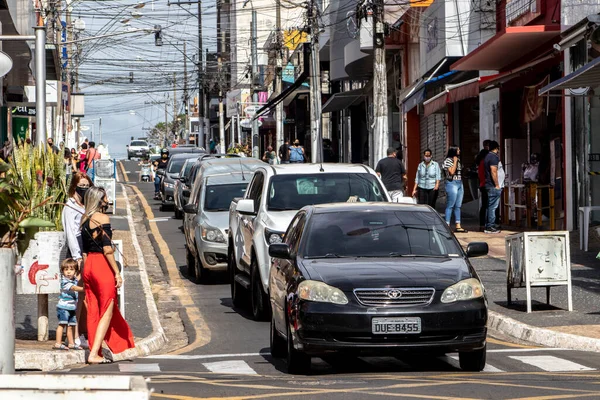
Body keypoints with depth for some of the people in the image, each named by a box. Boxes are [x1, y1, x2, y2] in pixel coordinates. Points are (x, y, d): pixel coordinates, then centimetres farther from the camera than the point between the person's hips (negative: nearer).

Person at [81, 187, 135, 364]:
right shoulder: (102, 218, -10)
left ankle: (94, 351, 13)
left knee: (93, 312, 11)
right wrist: (117, 273, -12)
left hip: (88, 266, 7)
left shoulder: (84, 220, 12)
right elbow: (107, 249, -15)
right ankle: (94, 354, -8)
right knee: (107, 312, -2)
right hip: (102, 265, -7)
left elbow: (84, 251, 15)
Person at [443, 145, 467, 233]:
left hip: (460, 183, 8)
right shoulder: (448, 160, -8)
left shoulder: (458, 160, 16)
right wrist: (455, 161, -14)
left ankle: (458, 226, 8)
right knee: (450, 206, -8)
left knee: (458, 206, 7)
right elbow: (452, 171, -18)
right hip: (452, 183, -8)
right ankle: (447, 225, -6)